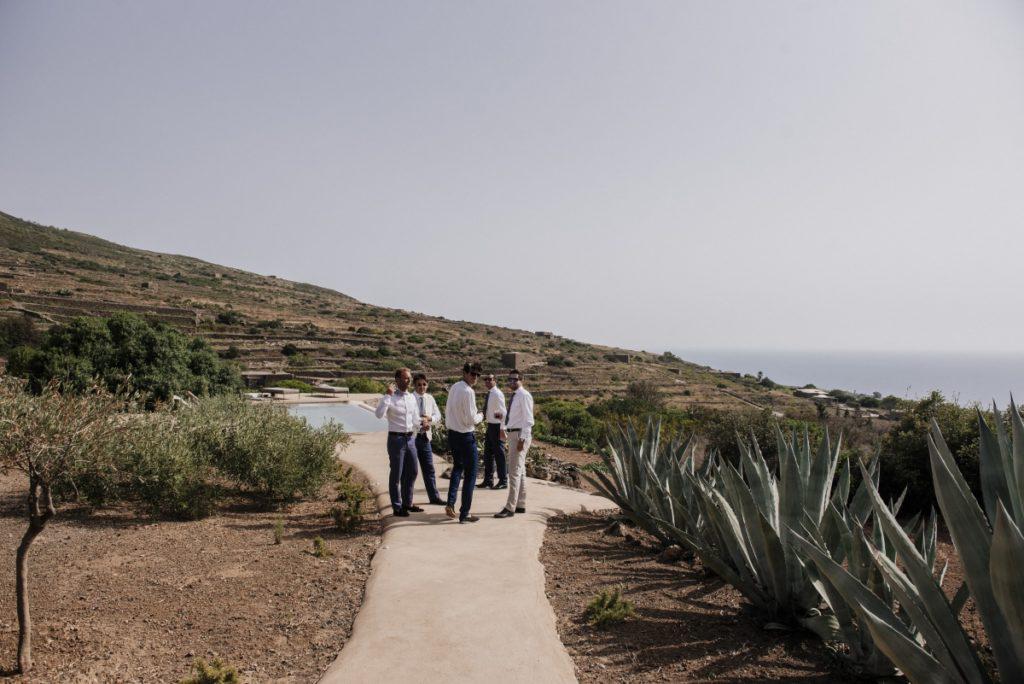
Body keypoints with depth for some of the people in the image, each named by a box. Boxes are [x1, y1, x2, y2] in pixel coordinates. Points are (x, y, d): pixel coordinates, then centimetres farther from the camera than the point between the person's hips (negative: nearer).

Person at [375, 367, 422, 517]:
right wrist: (388, 395, -27)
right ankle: (397, 507, 13)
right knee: (396, 475, 2)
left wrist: (420, 427, 0)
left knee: (411, 472, 15)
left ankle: (407, 503, 30)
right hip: (396, 439, -7)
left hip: (410, 438, 7)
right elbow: (379, 414, -27)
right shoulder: (390, 397, -10)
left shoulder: (412, 397, 9)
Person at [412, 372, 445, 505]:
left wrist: (430, 419, -11)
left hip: (425, 437, 5)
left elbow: (438, 416, 9)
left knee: (429, 468, 12)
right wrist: (420, 423, -21)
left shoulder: (430, 399, 8)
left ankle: (434, 497, 22)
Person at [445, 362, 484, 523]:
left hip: (452, 433, 8)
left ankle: (450, 503, 16)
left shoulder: (453, 388, 5)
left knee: (457, 467, 26)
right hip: (466, 436, -8)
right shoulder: (468, 391, -20)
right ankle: (464, 514, 8)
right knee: (470, 475, 4)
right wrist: (480, 416, 0)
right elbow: (471, 419, -20)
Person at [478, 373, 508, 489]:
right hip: (490, 426, 9)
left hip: (497, 426, -9)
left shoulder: (497, 394, -15)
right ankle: (488, 480, 24)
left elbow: (503, 412, -17)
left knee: (499, 454, 0)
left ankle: (503, 481, 10)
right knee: (488, 454, 14)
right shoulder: (489, 394, 11)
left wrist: (502, 429, -19)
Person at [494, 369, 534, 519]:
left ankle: (510, 508, -6)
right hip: (513, 434, 10)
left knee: (514, 471, -9)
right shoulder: (514, 396, 15)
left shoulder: (524, 396, -13)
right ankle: (520, 505, 22)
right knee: (520, 471, 14)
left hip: (520, 435, -10)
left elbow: (528, 419, -18)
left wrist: (522, 439, -23)